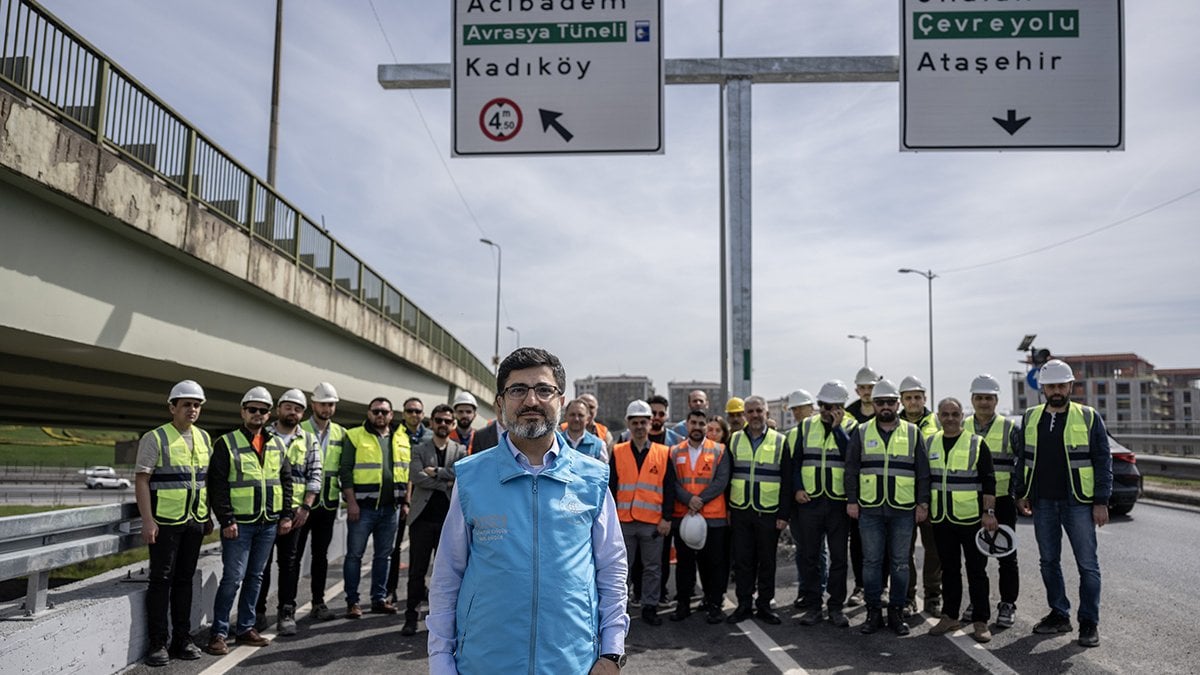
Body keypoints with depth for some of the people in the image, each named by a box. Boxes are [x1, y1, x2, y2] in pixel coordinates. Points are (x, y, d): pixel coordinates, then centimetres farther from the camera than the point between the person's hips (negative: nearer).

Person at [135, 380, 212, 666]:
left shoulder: (204, 438, 11)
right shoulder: (155, 438, -7)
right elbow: (141, 480, -10)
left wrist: (208, 514, 14)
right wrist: (147, 520, -16)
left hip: (195, 523, 5)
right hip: (165, 522, -5)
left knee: (185, 580, 11)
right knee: (161, 581, 0)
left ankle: (182, 639, 19)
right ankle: (159, 643, 10)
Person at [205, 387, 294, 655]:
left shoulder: (277, 445, 11)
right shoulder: (226, 444, -4)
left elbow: (286, 481, 15)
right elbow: (217, 485, -9)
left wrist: (286, 514, 8)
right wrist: (226, 520, -14)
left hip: (268, 523, 5)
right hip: (238, 523, -5)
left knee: (255, 576, 12)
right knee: (233, 578, -5)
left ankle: (246, 628, 21)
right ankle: (218, 633, 6)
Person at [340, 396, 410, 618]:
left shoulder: (402, 439, 11)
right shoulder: (355, 436, -2)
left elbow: (407, 472, 14)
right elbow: (345, 470, -6)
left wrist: (406, 502, 9)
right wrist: (351, 501, -13)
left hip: (391, 508, 4)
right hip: (363, 507, -4)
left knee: (383, 555, 11)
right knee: (355, 554, 2)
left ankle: (379, 599, 20)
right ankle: (352, 602, 10)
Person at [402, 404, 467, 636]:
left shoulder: (460, 450, 10)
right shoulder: (419, 449, 8)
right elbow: (416, 477, -9)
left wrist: (436, 472, -10)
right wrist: (447, 483, -11)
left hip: (449, 519, 1)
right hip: (423, 517, -1)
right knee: (417, 571, 3)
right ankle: (411, 616, 12)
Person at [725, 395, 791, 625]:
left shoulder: (779, 442, 1)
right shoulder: (734, 440, 6)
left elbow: (786, 481, -1)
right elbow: (726, 476, 9)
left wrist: (784, 514, -6)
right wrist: (727, 508, 4)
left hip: (769, 513, -1)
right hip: (740, 512, 2)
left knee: (767, 561, 7)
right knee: (742, 560, 5)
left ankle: (764, 605, 18)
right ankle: (744, 604, 16)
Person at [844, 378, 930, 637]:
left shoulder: (913, 433, 6)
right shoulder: (861, 433, 6)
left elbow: (923, 472, 6)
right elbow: (851, 470, 7)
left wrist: (923, 503, 0)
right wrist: (851, 501, 1)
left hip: (903, 509, 0)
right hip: (870, 509, 0)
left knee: (900, 563, 6)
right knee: (871, 562, 4)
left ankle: (896, 612, 17)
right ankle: (873, 612, 14)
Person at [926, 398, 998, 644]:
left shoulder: (976, 443, -4)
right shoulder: (931, 443, 8)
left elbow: (988, 480, -6)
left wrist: (989, 512, -12)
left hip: (971, 517, -4)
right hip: (941, 519, 4)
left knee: (976, 570, 2)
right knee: (949, 569, 12)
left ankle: (980, 621, 9)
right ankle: (950, 617, 21)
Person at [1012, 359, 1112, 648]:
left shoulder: (1089, 418, -2)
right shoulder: (1030, 418, 8)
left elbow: (1103, 461, -3)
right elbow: (1022, 458, 14)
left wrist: (1101, 502, -8)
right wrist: (1020, 493, 9)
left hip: (1078, 502, -3)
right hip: (1043, 503, 4)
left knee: (1087, 564, 1)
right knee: (1049, 562, 11)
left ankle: (1089, 622, 12)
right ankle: (1059, 615, 23)